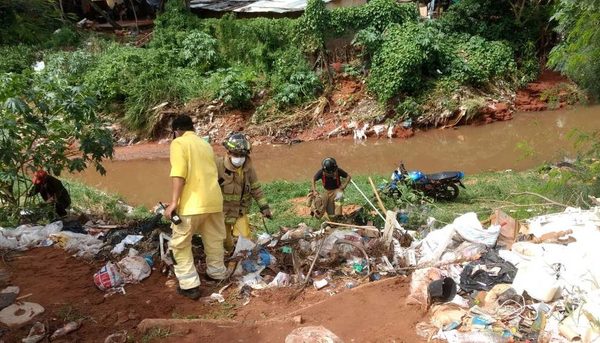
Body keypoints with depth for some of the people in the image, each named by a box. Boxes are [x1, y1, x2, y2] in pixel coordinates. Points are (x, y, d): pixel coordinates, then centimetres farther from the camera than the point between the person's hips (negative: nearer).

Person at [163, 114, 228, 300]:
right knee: (214, 240, 23)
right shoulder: (206, 144, 19)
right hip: (214, 200, 7)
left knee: (180, 244, 6)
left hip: (192, 203, -7)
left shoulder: (178, 143, -2)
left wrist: (173, 202, -17)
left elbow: (179, 174, -15)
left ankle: (190, 285, 4)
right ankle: (217, 272, 39)